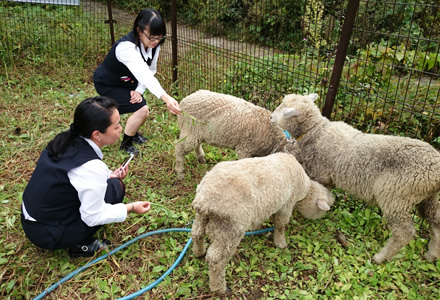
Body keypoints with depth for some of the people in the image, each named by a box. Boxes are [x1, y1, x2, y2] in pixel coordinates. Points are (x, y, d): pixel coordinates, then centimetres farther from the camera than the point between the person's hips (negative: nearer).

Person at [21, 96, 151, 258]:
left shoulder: (65, 141, -7)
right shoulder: (92, 167, -30)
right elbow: (93, 217, -19)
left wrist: (107, 176, 4)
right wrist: (131, 207, -8)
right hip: (48, 234, -7)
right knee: (115, 187, -7)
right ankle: (81, 245, 1)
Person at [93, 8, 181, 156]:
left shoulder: (154, 44, -17)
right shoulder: (126, 47, -41)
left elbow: (151, 71, -7)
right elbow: (144, 75, -54)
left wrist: (139, 90, -22)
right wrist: (166, 98, -66)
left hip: (126, 82, 7)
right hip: (106, 84, -7)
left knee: (142, 112, 5)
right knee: (142, 109, -18)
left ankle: (133, 133, 40)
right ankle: (125, 145, 7)